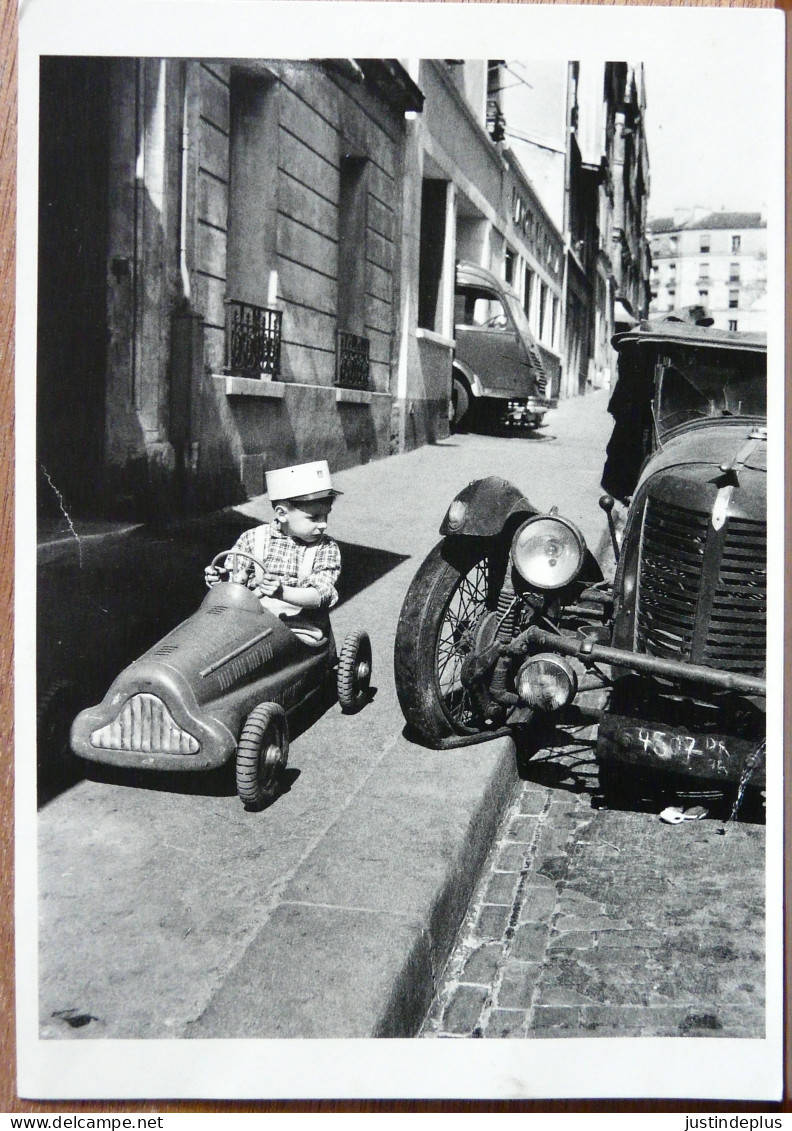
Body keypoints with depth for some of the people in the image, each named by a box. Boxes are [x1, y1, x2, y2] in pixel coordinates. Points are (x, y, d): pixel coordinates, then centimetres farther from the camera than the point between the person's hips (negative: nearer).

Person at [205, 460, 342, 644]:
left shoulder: (326, 549, 3)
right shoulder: (253, 539, 6)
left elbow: (322, 595, -10)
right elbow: (234, 582, 8)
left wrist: (282, 592, -27)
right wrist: (219, 579, -16)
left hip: (301, 631, -2)